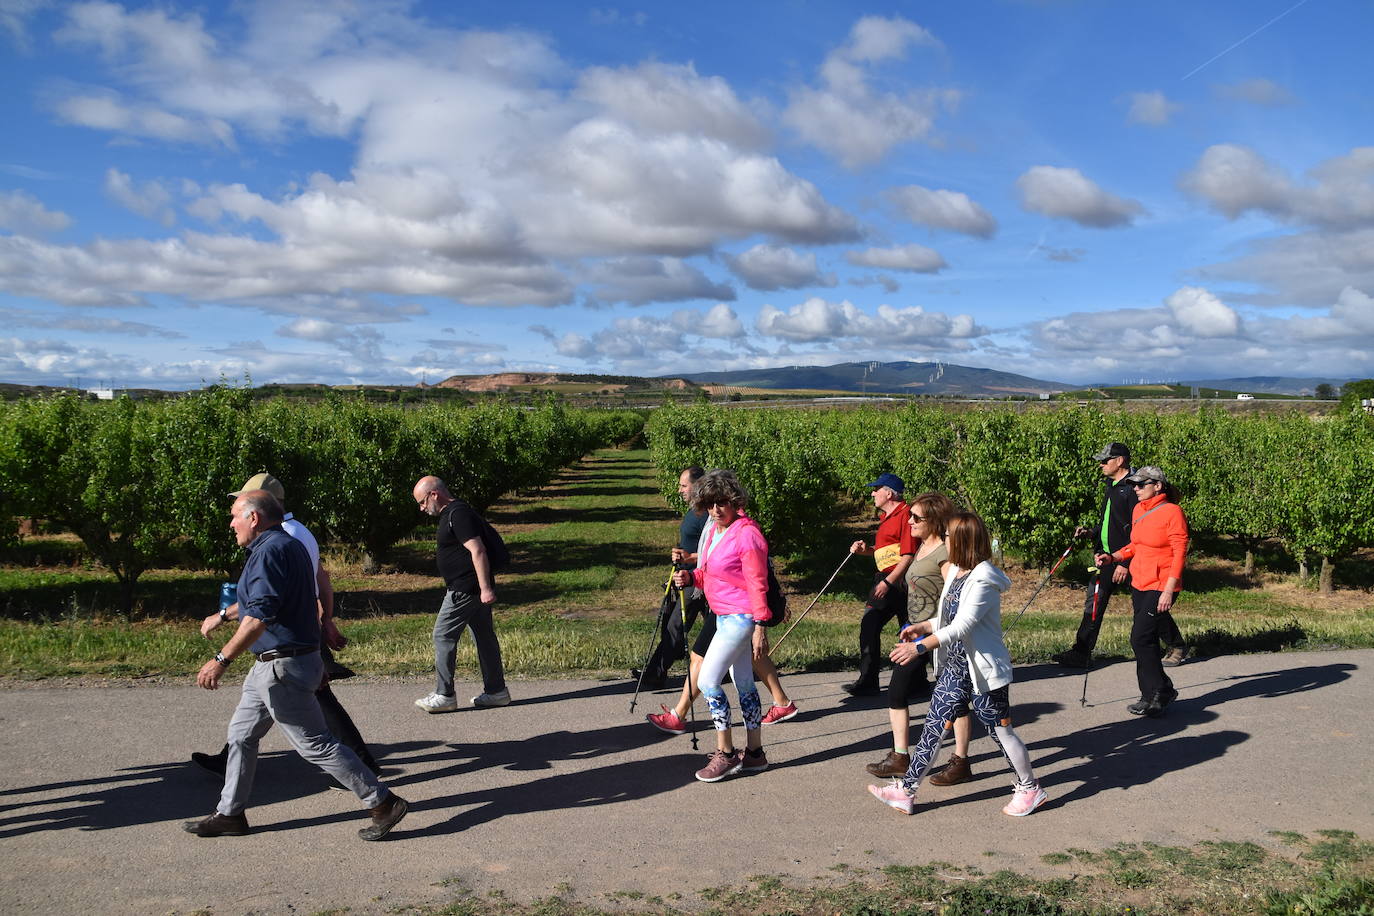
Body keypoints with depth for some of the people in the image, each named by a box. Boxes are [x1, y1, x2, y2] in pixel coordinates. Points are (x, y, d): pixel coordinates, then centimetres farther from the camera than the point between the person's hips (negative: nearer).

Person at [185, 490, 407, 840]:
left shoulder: (270, 552, -18)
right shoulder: (290, 546, 14)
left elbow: (259, 617, -26)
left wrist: (222, 660, -23)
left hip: (282, 667, -11)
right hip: (270, 664, 11)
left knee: (315, 744, -5)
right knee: (241, 735, 18)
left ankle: (383, 803, -1)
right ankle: (230, 814, 29)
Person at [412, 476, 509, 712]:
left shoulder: (458, 514, -16)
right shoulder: (452, 513, 17)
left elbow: (478, 551, -23)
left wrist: (485, 588, -26)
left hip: (464, 590, -10)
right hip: (477, 590, 10)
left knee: (444, 636, -3)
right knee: (484, 637, 11)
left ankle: (444, 695, 3)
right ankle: (496, 691, 16)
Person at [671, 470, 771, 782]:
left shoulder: (747, 534, -17)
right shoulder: (715, 530, 10)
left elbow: (757, 585, -18)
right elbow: (710, 574, 19)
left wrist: (759, 629, -19)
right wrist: (690, 577, -2)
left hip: (740, 617, -9)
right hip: (725, 615, 9)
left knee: (707, 680, -11)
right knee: (744, 684, 14)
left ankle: (725, 753, 0)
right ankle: (754, 753, 23)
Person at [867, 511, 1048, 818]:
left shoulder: (983, 580, -21)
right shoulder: (956, 572, 7)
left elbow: (962, 626, -29)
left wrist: (919, 646, -34)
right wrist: (922, 627, 6)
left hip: (984, 669, -9)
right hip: (955, 666, 9)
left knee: (1000, 730, 6)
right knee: (934, 725, 7)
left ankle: (1030, 789, 27)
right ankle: (905, 791, 10)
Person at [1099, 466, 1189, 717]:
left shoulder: (1172, 511, -12)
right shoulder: (1139, 510, 11)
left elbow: (1180, 552, -15)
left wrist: (1169, 590, -19)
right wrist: (1113, 557, 4)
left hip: (1161, 586, -8)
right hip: (1140, 584, 8)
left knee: (1141, 638, -11)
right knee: (1145, 640, 11)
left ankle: (1158, 695, 3)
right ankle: (1158, 693, 23)